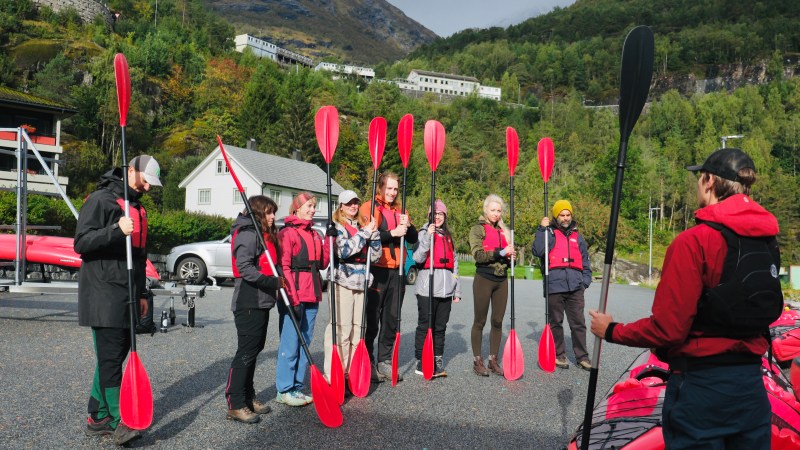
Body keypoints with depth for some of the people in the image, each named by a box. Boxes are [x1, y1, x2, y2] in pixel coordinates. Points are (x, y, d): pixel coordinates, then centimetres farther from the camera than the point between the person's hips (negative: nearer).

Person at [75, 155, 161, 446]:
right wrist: (116, 230, -28)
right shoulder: (101, 200, -6)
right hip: (103, 295, -8)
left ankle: (97, 417, 18)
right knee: (111, 357, -10)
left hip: (127, 296, 8)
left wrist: (142, 293, 22)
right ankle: (118, 422, -7)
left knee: (115, 354, 9)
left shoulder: (138, 209, 20)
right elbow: (81, 243, -14)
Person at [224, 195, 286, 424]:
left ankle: (248, 397, 26)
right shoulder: (249, 234, -13)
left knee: (254, 349, 15)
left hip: (261, 302, 10)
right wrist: (273, 282, -24)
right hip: (249, 304, -10)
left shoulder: (265, 234, 18)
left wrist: (278, 282, 6)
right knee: (246, 352, -6)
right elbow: (244, 268, -22)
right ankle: (235, 405, 1)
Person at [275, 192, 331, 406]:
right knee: (290, 345, -3)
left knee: (304, 344, 11)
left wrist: (329, 241, 2)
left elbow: (322, 263, 14)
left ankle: (297, 387, 20)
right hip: (294, 297, -8)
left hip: (311, 297, 8)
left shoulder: (314, 234, 17)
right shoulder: (287, 233, -7)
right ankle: (284, 390, 6)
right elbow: (284, 268, -13)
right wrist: (293, 299, -17)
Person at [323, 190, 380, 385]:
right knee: (341, 330, -10)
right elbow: (344, 250, -18)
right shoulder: (337, 227, -1)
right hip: (342, 283, -6)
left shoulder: (362, 226, 17)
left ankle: (351, 372, 15)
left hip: (360, 284, 6)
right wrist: (365, 232, -13)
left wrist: (374, 233, -3)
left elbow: (374, 256, 11)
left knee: (357, 330, 7)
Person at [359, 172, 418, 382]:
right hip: (376, 270, -6)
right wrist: (392, 233, -20)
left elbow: (413, 239, 13)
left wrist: (407, 226, -6)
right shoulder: (368, 208, 0)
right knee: (372, 320, -1)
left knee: (391, 320, 8)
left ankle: (384, 361, 17)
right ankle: (368, 363, 9)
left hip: (396, 272, 6)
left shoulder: (399, 211, 18)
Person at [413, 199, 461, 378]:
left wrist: (457, 290, 18)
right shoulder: (424, 233, 2)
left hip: (446, 290, 5)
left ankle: (437, 363, 14)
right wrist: (428, 236, -19)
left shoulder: (448, 237, 19)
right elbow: (417, 258, -12)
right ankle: (421, 363, 7)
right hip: (427, 289, -5)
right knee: (425, 326, -1)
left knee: (440, 328, 8)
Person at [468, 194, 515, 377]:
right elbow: (477, 254, -15)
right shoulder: (478, 229, -2)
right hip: (484, 279, -5)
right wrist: (500, 252, -24)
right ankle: (477, 361, 10)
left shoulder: (504, 231, 14)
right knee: (480, 321, 2)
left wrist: (511, 257, -2)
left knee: (498, 321, 7)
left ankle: (493, 360, 17)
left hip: (502, 280, 5)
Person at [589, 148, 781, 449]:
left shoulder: (694, 241, -17)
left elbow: (668, 328, -18)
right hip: (752, 384, 6)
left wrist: (612, 332, -3)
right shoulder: (768, 240, 2)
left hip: (700, 384, -6)